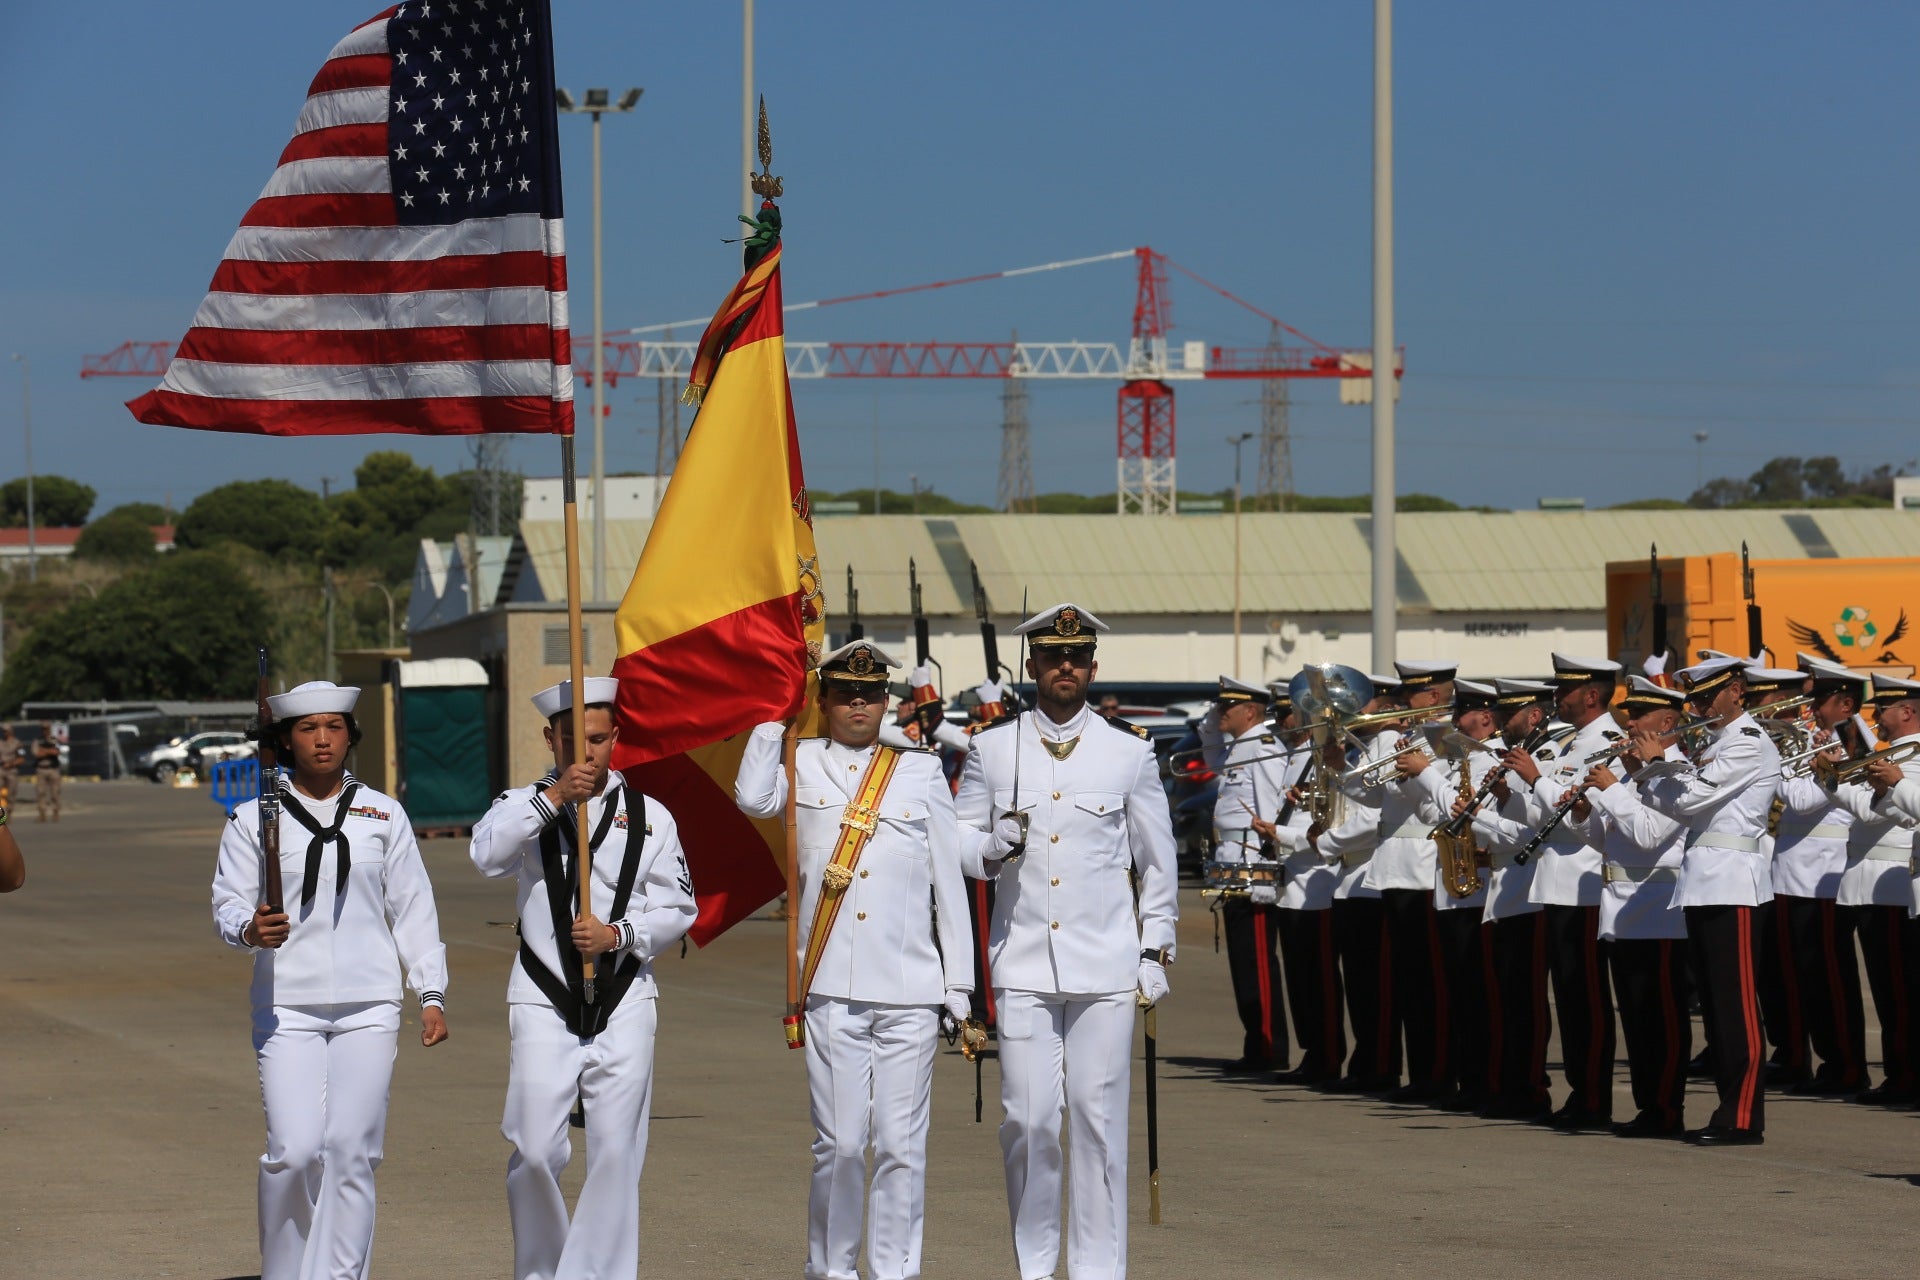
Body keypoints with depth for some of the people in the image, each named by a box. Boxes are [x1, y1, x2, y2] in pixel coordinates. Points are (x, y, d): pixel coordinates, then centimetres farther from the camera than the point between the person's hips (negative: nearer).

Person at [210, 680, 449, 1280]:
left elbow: (412, 909, 12)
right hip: (286, 1008, -1)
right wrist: (249, 929, -20)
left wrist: (431, 993, 8)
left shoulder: (384, 815, 10)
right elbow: (228, 903, 2)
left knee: (351, 1154, -4)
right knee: (294, 1152, -11)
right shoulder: (254, 818, 4)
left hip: (369, 1008, 2)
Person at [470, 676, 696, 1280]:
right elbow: (487, 855, -12)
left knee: (616, 1153, -4)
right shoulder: (525, 805, 9)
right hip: (543, 1002, -1)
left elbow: (678, 908, 6)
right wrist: (553, 798, -17)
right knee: (535, 1151, -6)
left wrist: (617, 934, -10)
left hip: (624, 1004, 1)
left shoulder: (648, 816, 9)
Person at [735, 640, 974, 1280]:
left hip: (910, 992, 1)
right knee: (839, 1142, -2)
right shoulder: (804, 764, 9)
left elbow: (949, 882, 11)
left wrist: (959, 985, 7)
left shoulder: (921, 771, 11)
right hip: (832, 990, -1)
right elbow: (752, 798, -13)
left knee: (902, 1145, 1)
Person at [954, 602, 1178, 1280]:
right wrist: (994, 847, -10)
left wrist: (1156, 950, 7)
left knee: (1099, 1117, -2)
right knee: (1027, 1118, -4)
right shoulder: (992, 748, 6)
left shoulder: (1130, 752, 6)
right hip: (1023, 965, 0)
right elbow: (957, 839, 13)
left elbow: (1158, 861, 11)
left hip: (1106, 968, 0)